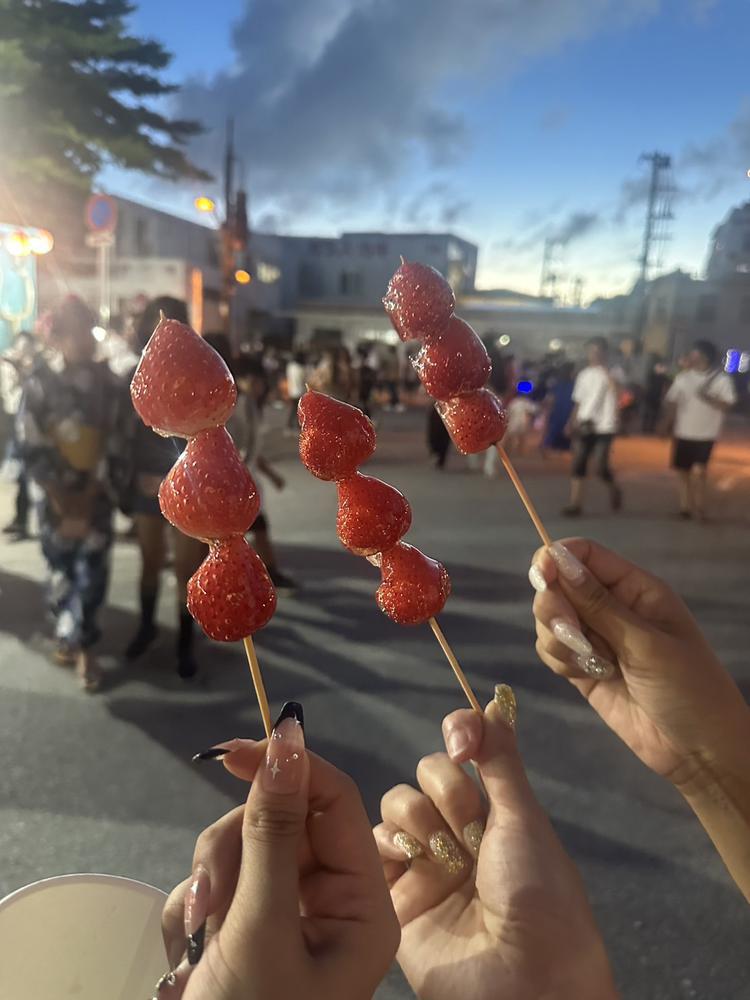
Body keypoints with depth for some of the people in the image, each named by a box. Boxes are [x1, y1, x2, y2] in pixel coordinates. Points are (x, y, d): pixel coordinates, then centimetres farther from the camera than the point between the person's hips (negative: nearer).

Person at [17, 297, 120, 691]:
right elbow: (32, 450, -9)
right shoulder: (40, 384, -8)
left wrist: (85, 504, -2)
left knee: (92, 574, 1)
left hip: (96, 498, 1)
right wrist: (65, 506, -10)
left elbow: (109, 444, 2)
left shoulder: (106, 382, -1)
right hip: (56, 497, -1)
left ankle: (81, 643, 19)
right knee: (61, 571, 11)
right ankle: (68, 633, 32)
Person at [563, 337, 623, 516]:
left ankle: (614, 490, 19)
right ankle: (575, 503, 3)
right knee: (578, 464, -1)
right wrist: (572, 422, 7)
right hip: (584, 426, 5)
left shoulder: (613, 373, -2)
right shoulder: (584, 374, 13)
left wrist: (605, 368, -20)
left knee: (601, 467, -11)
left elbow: (616, 388, -26)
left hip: (605, 427, -5)